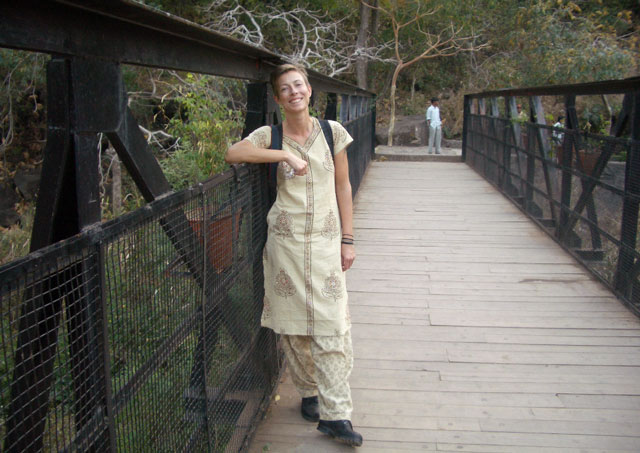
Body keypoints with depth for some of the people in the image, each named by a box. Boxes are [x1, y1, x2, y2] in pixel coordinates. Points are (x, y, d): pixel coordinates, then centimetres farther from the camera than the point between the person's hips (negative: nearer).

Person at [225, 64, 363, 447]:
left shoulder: (332, 132, 5)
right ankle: (309, 393, 28)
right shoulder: (270, 134, 3)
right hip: (286, 240, 0)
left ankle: (335, 414, 1)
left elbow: (343, 188, 7)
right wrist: (284, 155, -20)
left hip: (325, 241, 0)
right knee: (293, 324, 7)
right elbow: (233, 154, -16)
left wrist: (347, 239, 4)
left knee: (332, 327, -5)